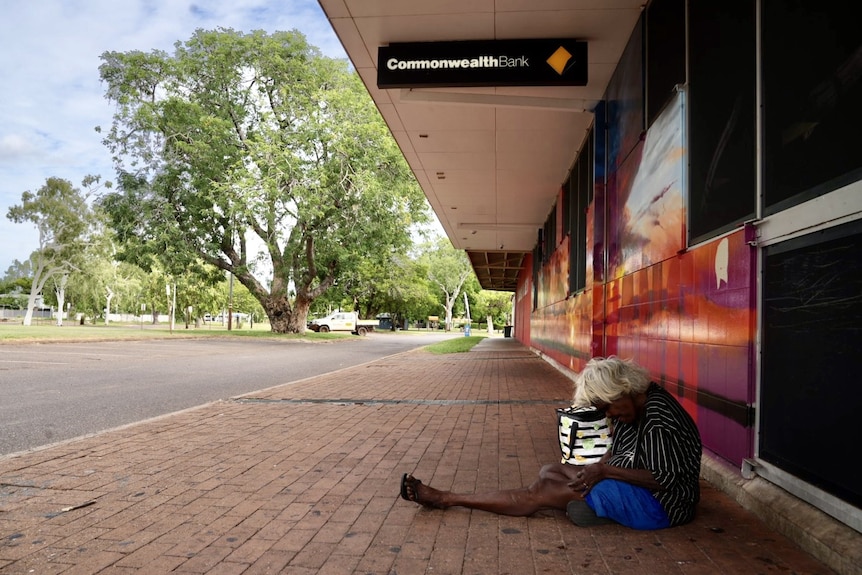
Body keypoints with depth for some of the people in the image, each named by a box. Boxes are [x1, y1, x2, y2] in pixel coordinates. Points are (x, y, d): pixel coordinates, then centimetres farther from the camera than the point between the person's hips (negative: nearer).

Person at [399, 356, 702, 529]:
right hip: (634, 483, 10)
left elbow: (663, 479, -25)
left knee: (543, 491, -15)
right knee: (550, 471, 2)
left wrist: (605, 470, -23)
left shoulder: (657, 420, -24)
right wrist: (596, 470, -8)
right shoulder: (635, 404, 4)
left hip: (657, 505, -10)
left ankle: (446, 499, -8)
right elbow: (618, 451, 11)